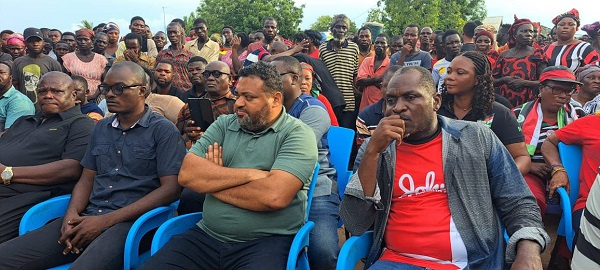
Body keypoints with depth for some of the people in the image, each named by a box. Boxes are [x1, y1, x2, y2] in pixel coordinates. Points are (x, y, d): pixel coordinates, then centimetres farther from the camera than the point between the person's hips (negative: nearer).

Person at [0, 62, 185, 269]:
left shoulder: (163, 130, -3)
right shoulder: (101, 128, 18)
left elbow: (170, 189, -11)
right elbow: (87, 180, 20)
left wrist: (106, 220, -13)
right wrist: (72, 213, -3)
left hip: (129, 221, -6)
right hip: (88, 218, 6)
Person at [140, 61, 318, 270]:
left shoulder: (298, 134, -6)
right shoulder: (223, 125, 9)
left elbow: (274, 196, -21)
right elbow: (187, 174, -5)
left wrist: (212, 182, -7)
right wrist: (250, 174, -12)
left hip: (267, 242, -4)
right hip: (206, 236, 4)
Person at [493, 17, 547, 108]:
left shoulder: (537, 54, 4)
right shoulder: (504, 55, 8)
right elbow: (493, 81, 9)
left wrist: (524, 82, -14)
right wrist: (504, 80, -10)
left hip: (529, 103, -1)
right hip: (505, 103, 1)